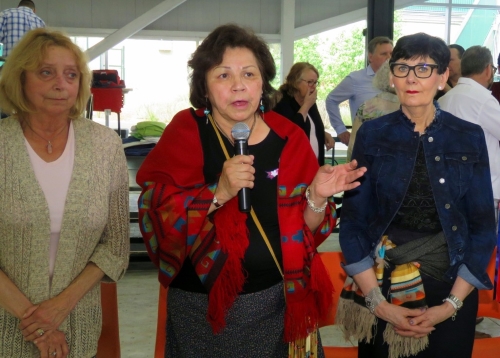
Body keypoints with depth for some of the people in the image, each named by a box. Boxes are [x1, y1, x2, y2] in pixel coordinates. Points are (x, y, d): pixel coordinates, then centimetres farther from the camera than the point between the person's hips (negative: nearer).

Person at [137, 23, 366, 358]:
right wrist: (218, 193, -28)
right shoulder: (186, 132, -8)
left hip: (278, 300, 2)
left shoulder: (288, 137, -2)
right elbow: (154, 215, -16)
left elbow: (306, 230, 1)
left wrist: (317, 198, -18)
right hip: (203, 304, -2)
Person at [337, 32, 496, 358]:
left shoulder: (470, 138, -3)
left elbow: (483, 226, -2)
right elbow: (353, 221, -5)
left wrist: (452, 303, -9)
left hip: (450, 288, 0)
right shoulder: (372, 135, -4)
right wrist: (377, 301, -12)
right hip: (383, 285, 0)